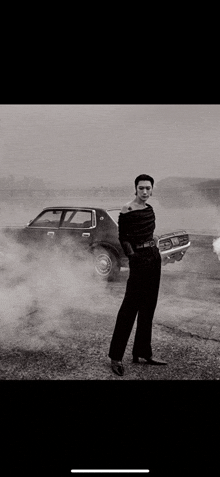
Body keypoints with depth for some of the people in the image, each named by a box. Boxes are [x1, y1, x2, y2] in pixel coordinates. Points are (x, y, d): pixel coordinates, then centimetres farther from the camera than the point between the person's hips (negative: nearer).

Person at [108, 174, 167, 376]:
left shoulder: (149, 208, 12)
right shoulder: (127, 210, -10)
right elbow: (123, 237, -10)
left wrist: (154, 249, 12)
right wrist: (131, 254, -21)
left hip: (154, 257, 8)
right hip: (139, 259, -8)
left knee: (148, 307, 11)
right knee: (130, 307, -7)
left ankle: (142, 354, 22)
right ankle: (115, 357, 2)